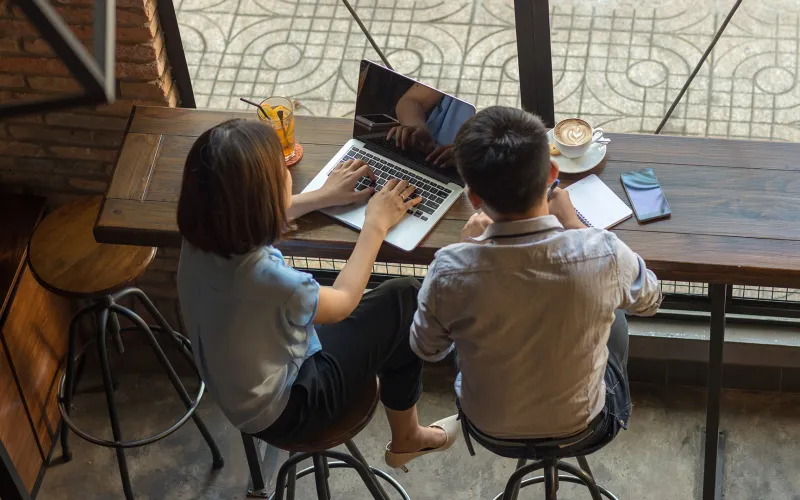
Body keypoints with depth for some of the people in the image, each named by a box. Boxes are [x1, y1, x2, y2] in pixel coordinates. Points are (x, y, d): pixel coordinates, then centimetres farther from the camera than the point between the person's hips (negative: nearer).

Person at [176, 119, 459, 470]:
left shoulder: (202, 234, -19)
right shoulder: (264, 276, -40)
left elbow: (253, 218, 10)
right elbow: (343, 301, -17)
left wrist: (323, 197, 14)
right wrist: (376, 224, -5)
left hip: (237, 387, 7)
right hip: (279, 407, -7)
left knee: (385, 305, 21)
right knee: (404, 301, 2)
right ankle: (406, 438, 26)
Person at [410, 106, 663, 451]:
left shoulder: (449, 271, -33)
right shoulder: (605, 255, -32)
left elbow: (427, 349, -10)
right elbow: (649, 301, -7)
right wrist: (573, 224, -1)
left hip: (489, 423, 0)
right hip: (580, 423, 0)